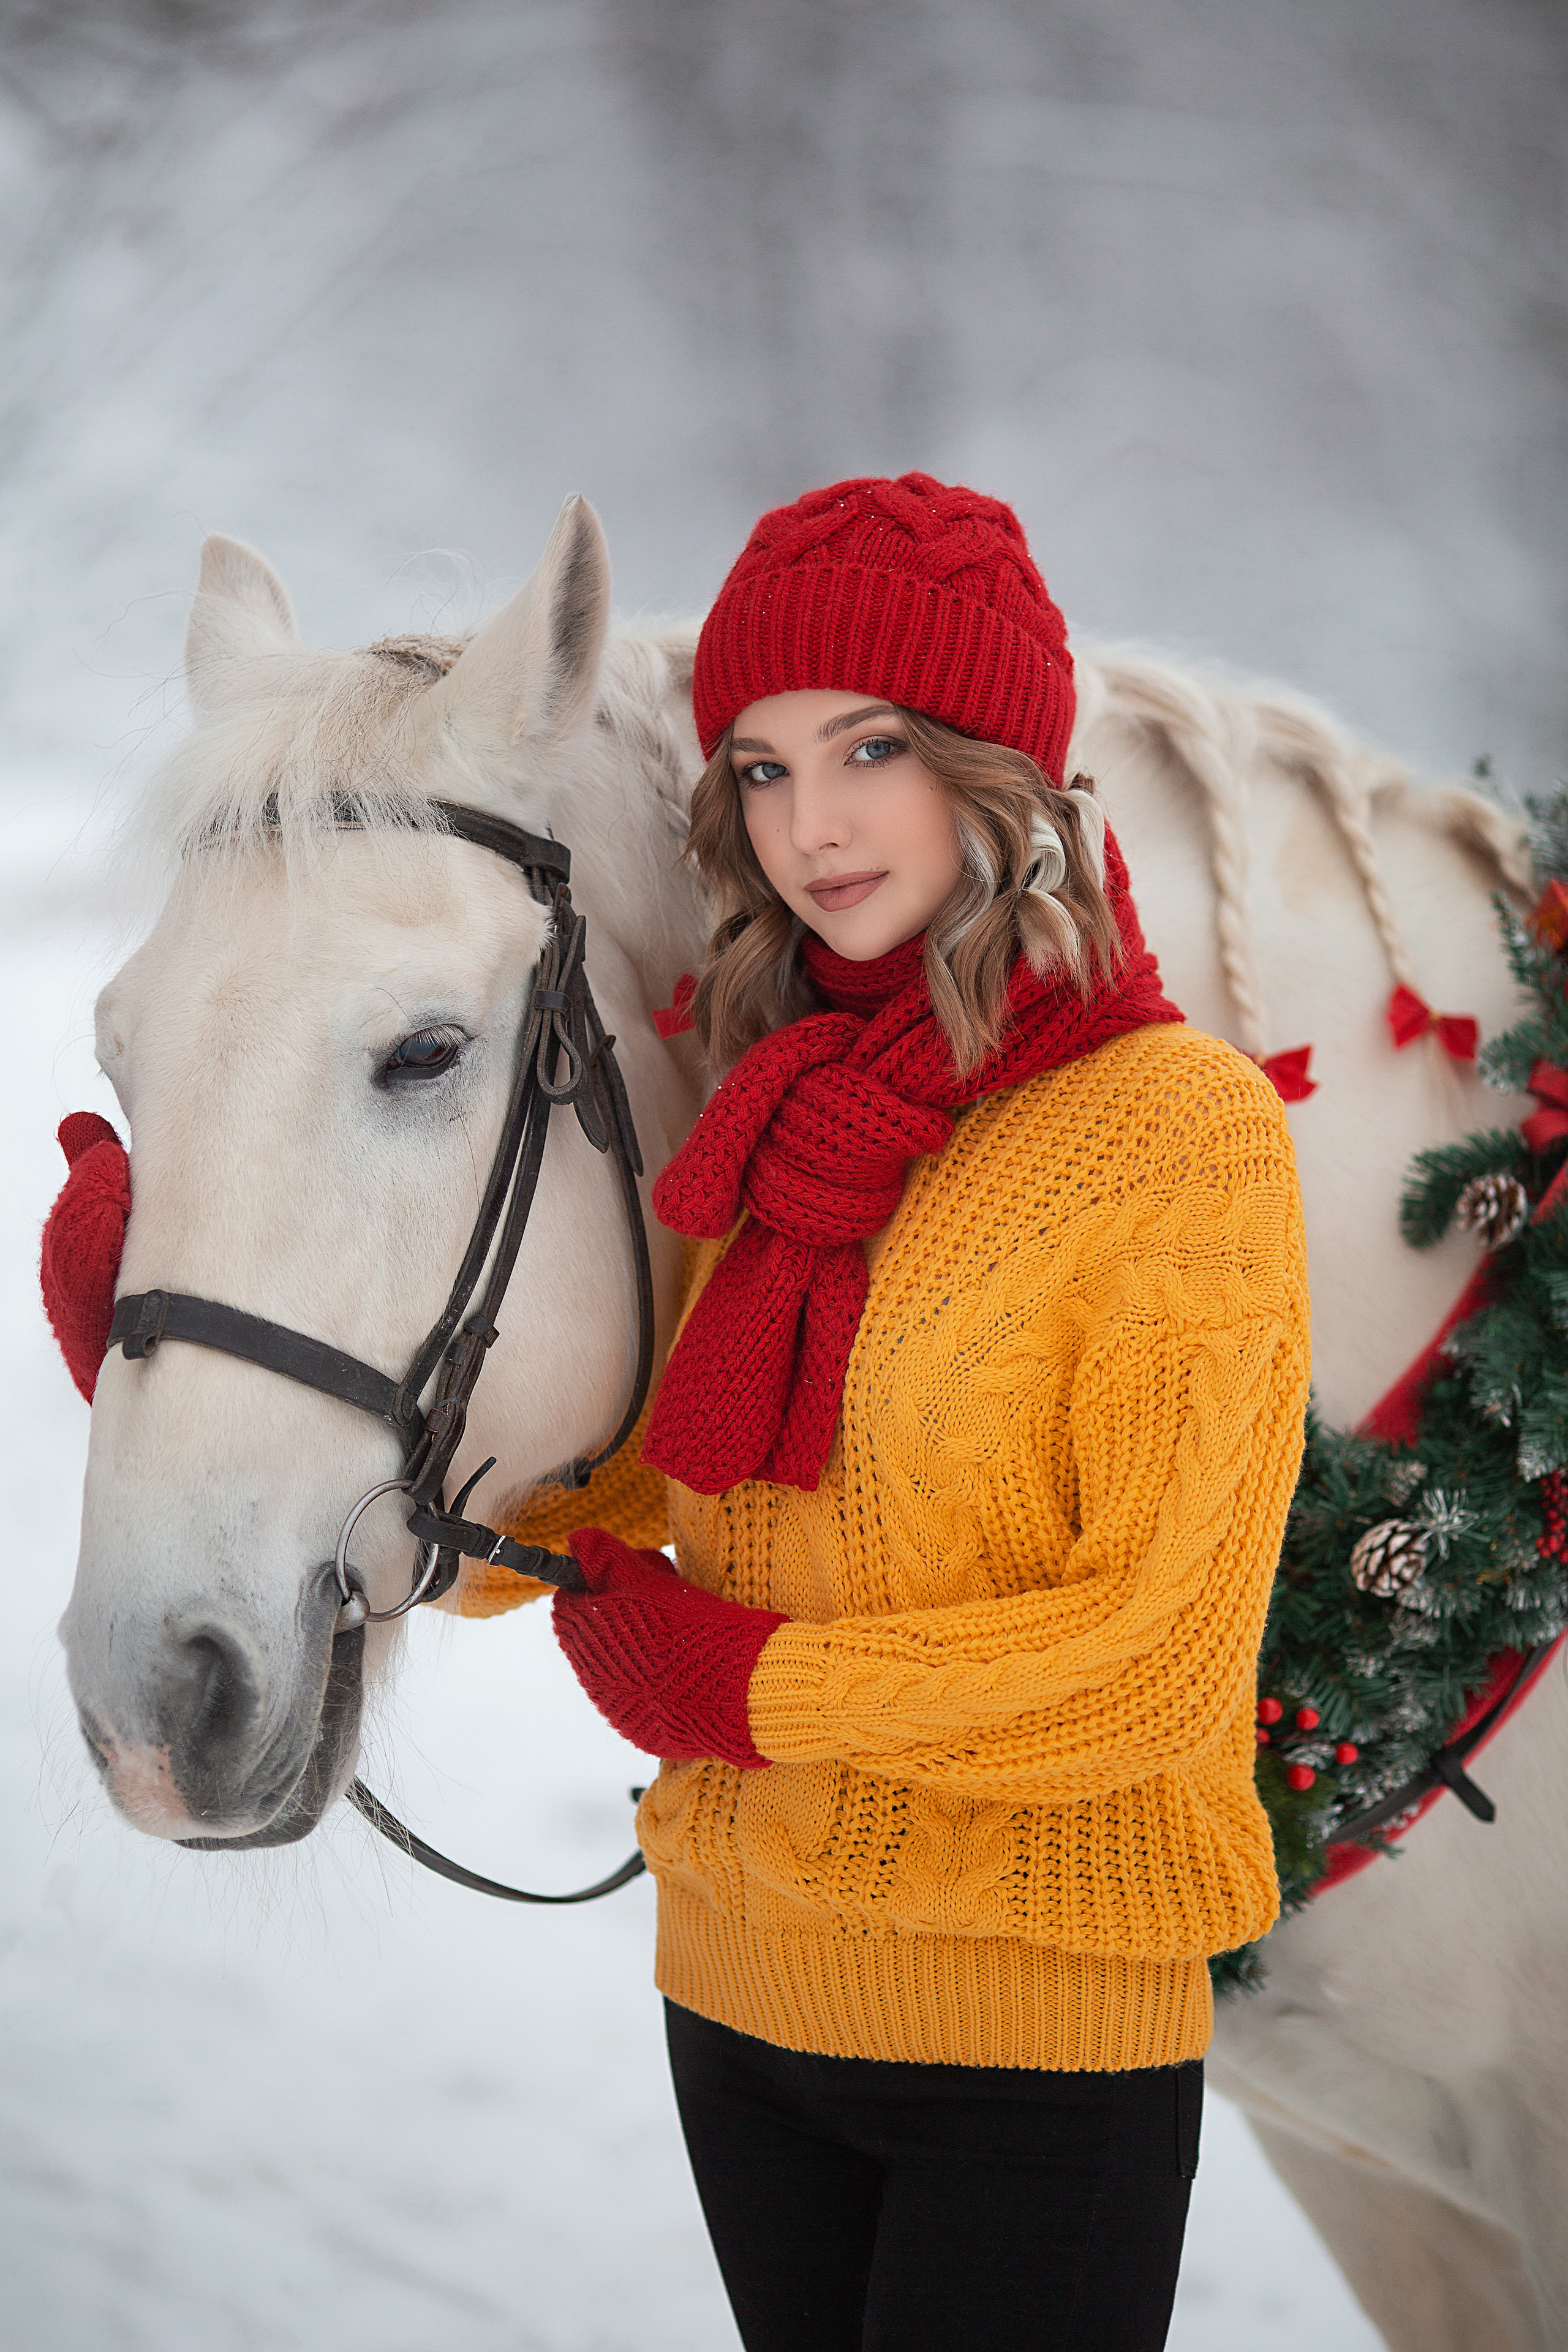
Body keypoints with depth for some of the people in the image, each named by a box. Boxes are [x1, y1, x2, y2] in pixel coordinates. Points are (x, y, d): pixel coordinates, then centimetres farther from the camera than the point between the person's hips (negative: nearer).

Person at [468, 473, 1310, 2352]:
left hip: (1036, 2046, -6)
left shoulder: (1183, 1124, -13)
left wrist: (742, 1684, -13)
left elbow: (1161, 1665, -17)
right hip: (738, 1987, 6)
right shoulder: (761, 1118, 6)